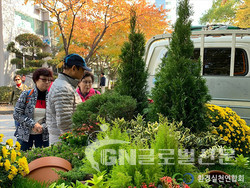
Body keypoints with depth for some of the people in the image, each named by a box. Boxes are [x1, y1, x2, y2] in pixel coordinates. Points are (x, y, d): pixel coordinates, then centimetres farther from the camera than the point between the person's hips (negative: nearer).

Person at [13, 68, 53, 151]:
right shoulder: (26, 94, -5)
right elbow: (17, 114, -7)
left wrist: (42, 127, -14)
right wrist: (33, 124, -15)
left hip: (43, 135, 2)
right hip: (25, 135, -1)